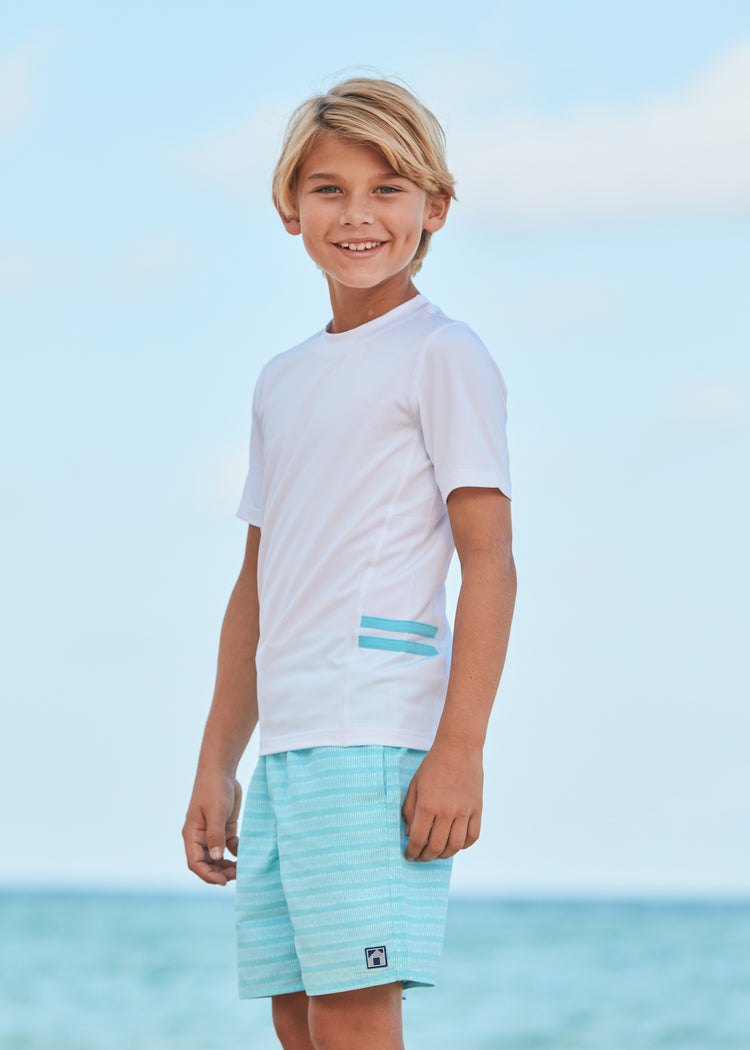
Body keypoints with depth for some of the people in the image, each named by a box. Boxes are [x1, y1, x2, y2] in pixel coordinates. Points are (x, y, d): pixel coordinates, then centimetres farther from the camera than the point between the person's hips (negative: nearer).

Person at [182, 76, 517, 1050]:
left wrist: (459, 750, -16)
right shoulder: (283, 380, 21)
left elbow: (489, 562, -8)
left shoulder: (442, 355, -1)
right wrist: (215, 765, 19)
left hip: (380, 738, -8)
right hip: (287, 746, 8)